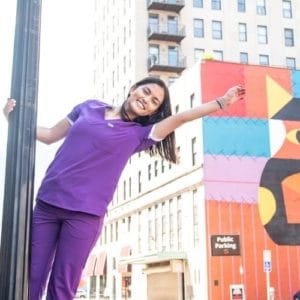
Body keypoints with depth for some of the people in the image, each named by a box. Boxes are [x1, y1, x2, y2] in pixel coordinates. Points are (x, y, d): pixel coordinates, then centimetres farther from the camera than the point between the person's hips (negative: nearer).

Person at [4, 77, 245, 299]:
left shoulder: (137, 134, 7)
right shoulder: (89, 107, 13)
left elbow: (181, 118, 2)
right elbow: (50, 135, 18)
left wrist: (222, 102, -1)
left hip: (86, 214, -2)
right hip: (47, 203, 2)